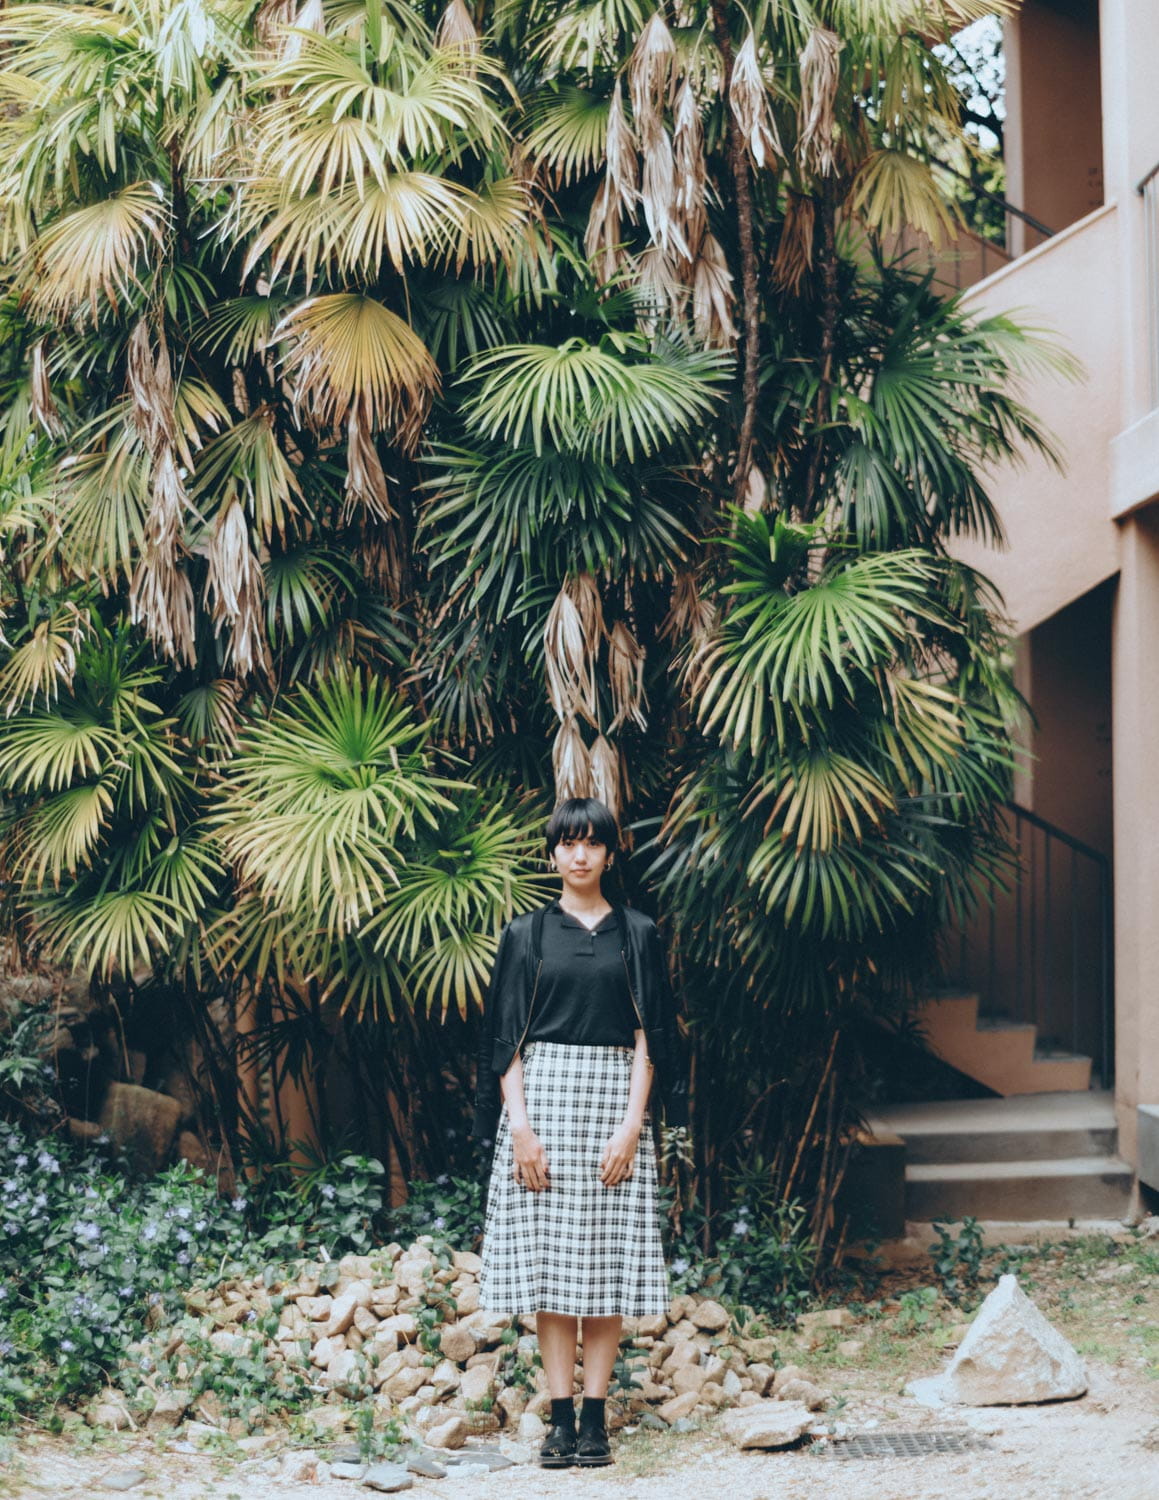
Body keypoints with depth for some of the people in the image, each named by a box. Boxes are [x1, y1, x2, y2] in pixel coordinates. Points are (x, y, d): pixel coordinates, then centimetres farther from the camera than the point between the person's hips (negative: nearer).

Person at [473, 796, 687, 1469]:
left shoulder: (637, 934, 7)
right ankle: (561, 1418, 2)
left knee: (606, 1257, -2)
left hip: (613, 1096, 0)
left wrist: (632, 1124, -8)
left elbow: (649, 1036, 4)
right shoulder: (527, 934, 7)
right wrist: (519, 1124, -8)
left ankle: (596, 1419, 2)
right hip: (542, 1093, 0)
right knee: (549, 1257, -2)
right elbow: (506, 1039, 4)